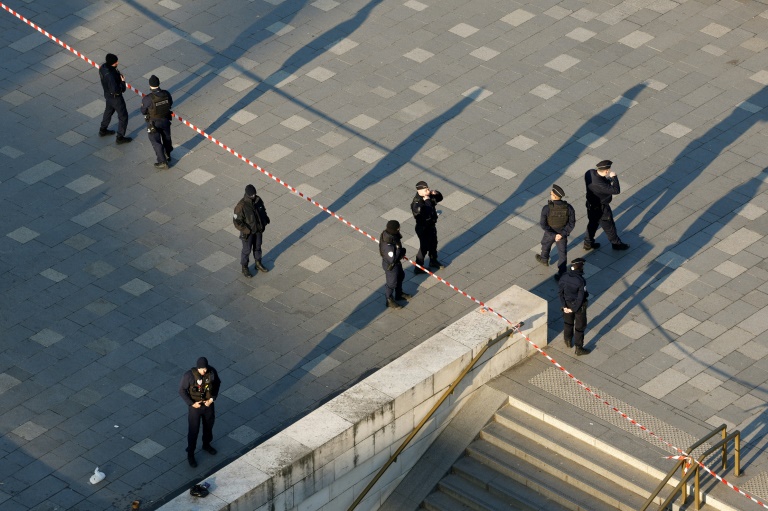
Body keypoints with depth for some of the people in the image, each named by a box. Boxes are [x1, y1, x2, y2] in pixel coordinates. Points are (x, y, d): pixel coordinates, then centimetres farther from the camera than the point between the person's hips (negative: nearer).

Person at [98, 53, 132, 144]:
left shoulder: (103, 67, -12)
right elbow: (115, 90, -36)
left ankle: (102, 130, 49)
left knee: (108, 110, 32)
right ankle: (120, 137, 19)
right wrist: (123, 82, -21)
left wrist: (119, 76, -3)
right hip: (115, 97, -9)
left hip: (108, 95, 9)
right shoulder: (110, 75, -39)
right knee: (123, 116, 9)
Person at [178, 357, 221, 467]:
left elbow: (217, 383, 1)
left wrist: (212, 398, -9)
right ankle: (190, 454, 26)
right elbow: (182, 390, -16)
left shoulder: (212, 372, -18)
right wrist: (191, 403, -19)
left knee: (208, 426, 25)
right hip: (195, 406, -4)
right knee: (193, 430, 8)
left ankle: (206, 445, 52)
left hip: (208, 404, 4)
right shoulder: (189, 375, -28)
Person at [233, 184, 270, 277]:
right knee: (247, 250, 11)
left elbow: (263, 211, 9)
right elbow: (237, 221, -24)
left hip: (258, 230, 6)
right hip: (248, 232, -6)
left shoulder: (258, 200, -12)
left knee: (257, 247, 24)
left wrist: (264, 222, 1)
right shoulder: (241, 206, -30)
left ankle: (258, 264, 44)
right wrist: (247, 230, -25)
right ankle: (244, 268, 31)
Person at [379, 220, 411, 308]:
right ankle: (389, 301, 38)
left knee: (400, 276, 30)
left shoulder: (387, 233, -14)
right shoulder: (388, 245, -42)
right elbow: (392, 259, -37)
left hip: (396, 262, 9)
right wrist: (401, 251, -26)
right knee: (392, 283, 14)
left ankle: (399, 294, 54)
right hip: (390, 265, -9)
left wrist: (401, 254, 1)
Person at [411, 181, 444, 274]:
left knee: (433, 244, 25)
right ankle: (418, 268, 22)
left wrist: (436, 193, -15)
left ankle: (433, 261, 48)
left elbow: (440, 198, 7)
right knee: (424, 247, 6)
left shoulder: (428, 196, -8)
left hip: (431, 225, 8)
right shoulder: (417, 203, -33)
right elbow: (427, 214, -43)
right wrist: (427, 201, -37)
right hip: (423, 229, -8)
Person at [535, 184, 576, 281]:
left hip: (549, 233, -1)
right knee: (562, 253, 14)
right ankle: (561, 273, 18)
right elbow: (571, 223, -15)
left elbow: (543, 224, -24)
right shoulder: (568, 208, -20)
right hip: (563, 233, 1)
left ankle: (544, 259, 58)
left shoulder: (547, 208, -28)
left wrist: (553, 235, -18)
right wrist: (562, 234, -15)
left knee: (545, 245, 32)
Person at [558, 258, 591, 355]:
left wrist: (564, 306, -2)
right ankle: (579, 348, 24)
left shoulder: (564, 277, -16)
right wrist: (574, 309, -13)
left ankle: (568, 341, 48)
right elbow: (580, 297, -25)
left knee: (568, 322, 28)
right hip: (579, 306, -5)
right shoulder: (581, 281, -30)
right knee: (580, 326, 13)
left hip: (567, 303, 5)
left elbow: (560, 291, -8)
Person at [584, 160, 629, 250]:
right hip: (600, 209, -8)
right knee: (609, 226, 16)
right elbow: (616, 190, -37)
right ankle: (616, 244, 38)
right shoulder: (599, 184, -41)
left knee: (592, 223, 28)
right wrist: (614, 177, -27)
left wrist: (608, 180, -8)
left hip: (591, 205, 8)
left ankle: (588, 243, 44)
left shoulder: (590, 172, -17)